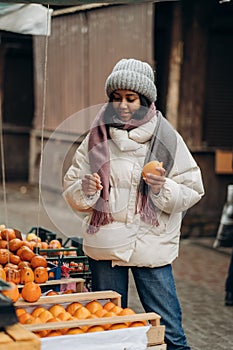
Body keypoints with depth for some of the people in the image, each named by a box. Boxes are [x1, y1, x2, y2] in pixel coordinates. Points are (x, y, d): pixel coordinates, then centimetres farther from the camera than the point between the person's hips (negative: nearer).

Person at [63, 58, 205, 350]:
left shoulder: (166, 137, 0)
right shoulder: (96, 138, 5)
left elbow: (192, 191, 0)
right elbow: (70, 192, 9)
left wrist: (164, 188, -18)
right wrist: (85, 190, -13)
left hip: (152, 247, -2)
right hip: (105, 247, 2)